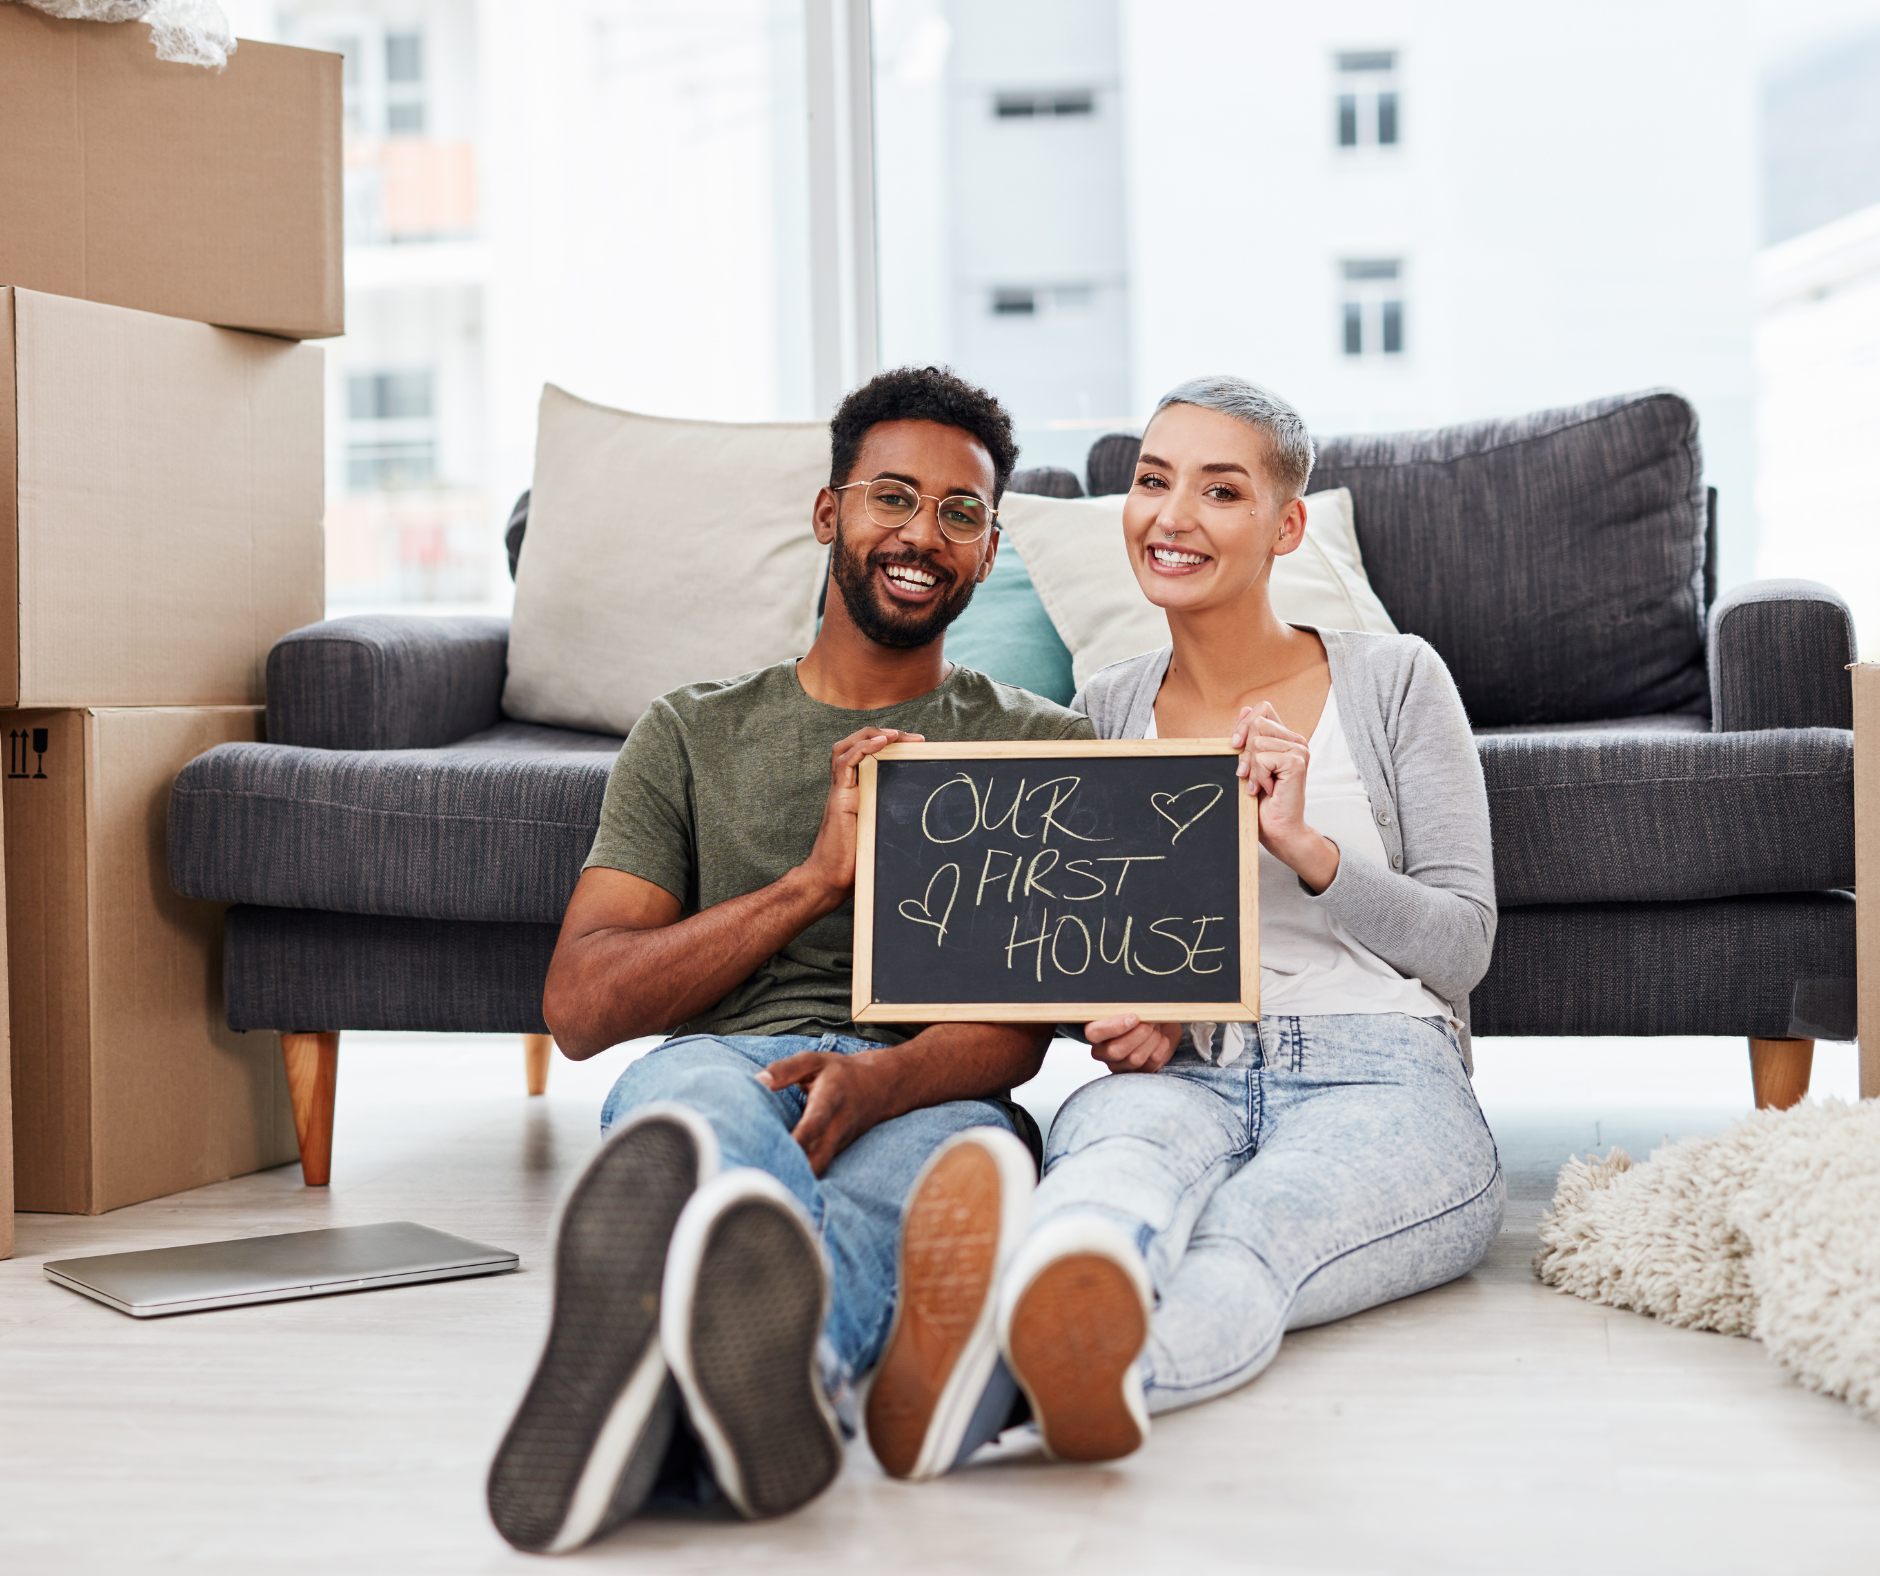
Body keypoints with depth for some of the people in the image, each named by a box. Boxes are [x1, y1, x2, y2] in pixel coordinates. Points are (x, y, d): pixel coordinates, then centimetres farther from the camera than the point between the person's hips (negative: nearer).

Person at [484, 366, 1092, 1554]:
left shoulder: (1045, 748, 22)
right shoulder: (692, 736, 23)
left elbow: (1022, 1016, 4)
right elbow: (581, 1008, 10)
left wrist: (879, 1078, -21)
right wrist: (817, 878, 0)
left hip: (931, 1098, 0)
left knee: (951, 1148, -39)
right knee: (691, 1084, -38)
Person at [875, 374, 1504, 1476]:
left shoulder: (1393, 680, 11)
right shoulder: (1103, 713, 19)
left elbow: (1464, 943, 5)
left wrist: (1303, 843, -11)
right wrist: (1114, 1013, -3)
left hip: (1380, 1080, -1)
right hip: (1176, 1073, 2)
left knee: (1247, 1236, -39)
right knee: (1123, 1153, -39)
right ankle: (1077, 1301, -76)